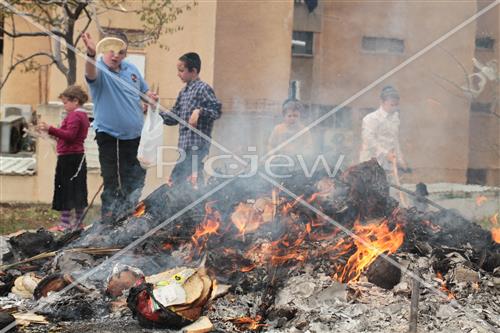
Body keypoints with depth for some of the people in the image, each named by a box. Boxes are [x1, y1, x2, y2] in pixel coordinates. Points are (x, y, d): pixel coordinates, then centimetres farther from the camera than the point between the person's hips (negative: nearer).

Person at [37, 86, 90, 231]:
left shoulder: (74, 115, -13)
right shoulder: (83, 115, 17)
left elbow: (70, 135, -24)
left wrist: (50, 129, -30)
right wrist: (55, 133, 21)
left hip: (68, 157, -10)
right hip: (79, 156, 10)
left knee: (65, 190, -6)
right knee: (78, 190, 12)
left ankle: (65, 223, -6)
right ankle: (78, 222, 19)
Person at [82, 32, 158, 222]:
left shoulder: (131, 69, 7)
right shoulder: (99, 70, -12)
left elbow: (144, 90, 20)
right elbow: (91, 74, -37)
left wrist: (150, 97, -4)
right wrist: (91, 54, -58)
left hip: (134, 135, 5)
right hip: (109, 135, -5)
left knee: (135, 179, 12)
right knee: (111, 181, -1)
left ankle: (128, 214, 29)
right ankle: (108, 220, 9)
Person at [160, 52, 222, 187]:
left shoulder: (203, 88, -8)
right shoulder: (183, 91, 17)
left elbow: (217, 110, -17)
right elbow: (174, 117, 21)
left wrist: (199, 111, -30)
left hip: (197, 146, -9)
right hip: (185, 146, 9)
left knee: (176, 181, -12)